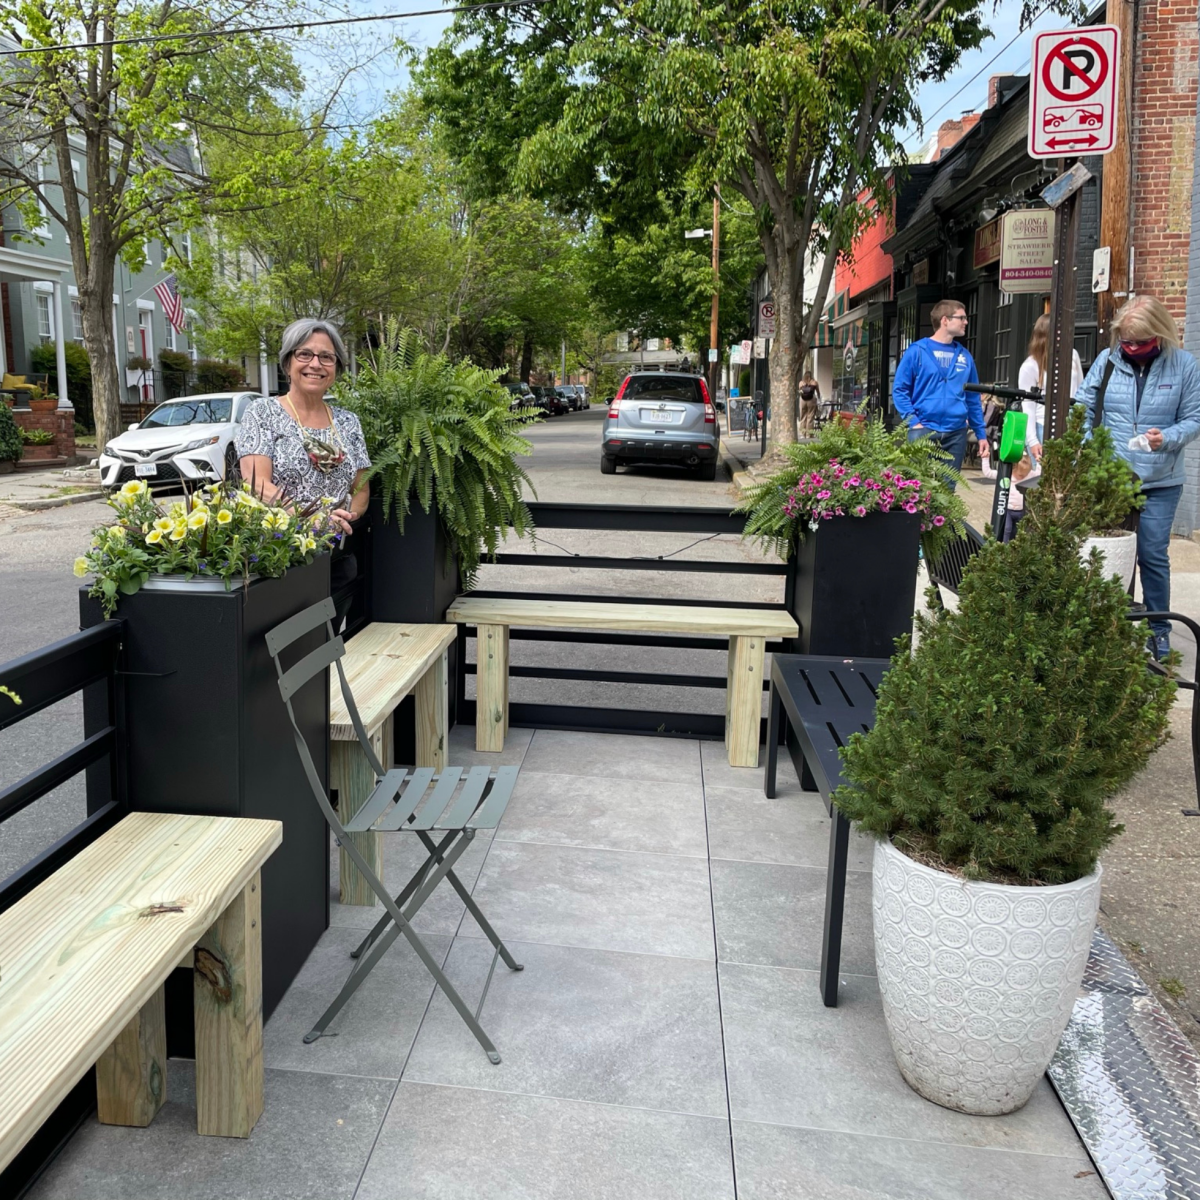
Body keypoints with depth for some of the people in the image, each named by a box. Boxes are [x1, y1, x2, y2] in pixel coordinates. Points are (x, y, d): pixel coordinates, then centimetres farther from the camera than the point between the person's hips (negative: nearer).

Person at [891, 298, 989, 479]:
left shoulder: (965, 356, 12)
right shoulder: (917, 351, -1)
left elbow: (973, 398, 15)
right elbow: (900, 389, -1)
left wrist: (981, 433, 11)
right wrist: (913, 421, -12)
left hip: (956, 433, 4)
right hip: (923, 431, -4)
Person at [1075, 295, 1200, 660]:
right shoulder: (1107, 361, 1)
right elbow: (1082, 408, 3)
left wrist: (1168, 438, -20)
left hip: (1160, 483, -1)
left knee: (1153, 556, 1)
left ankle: (1158, 631, 16)